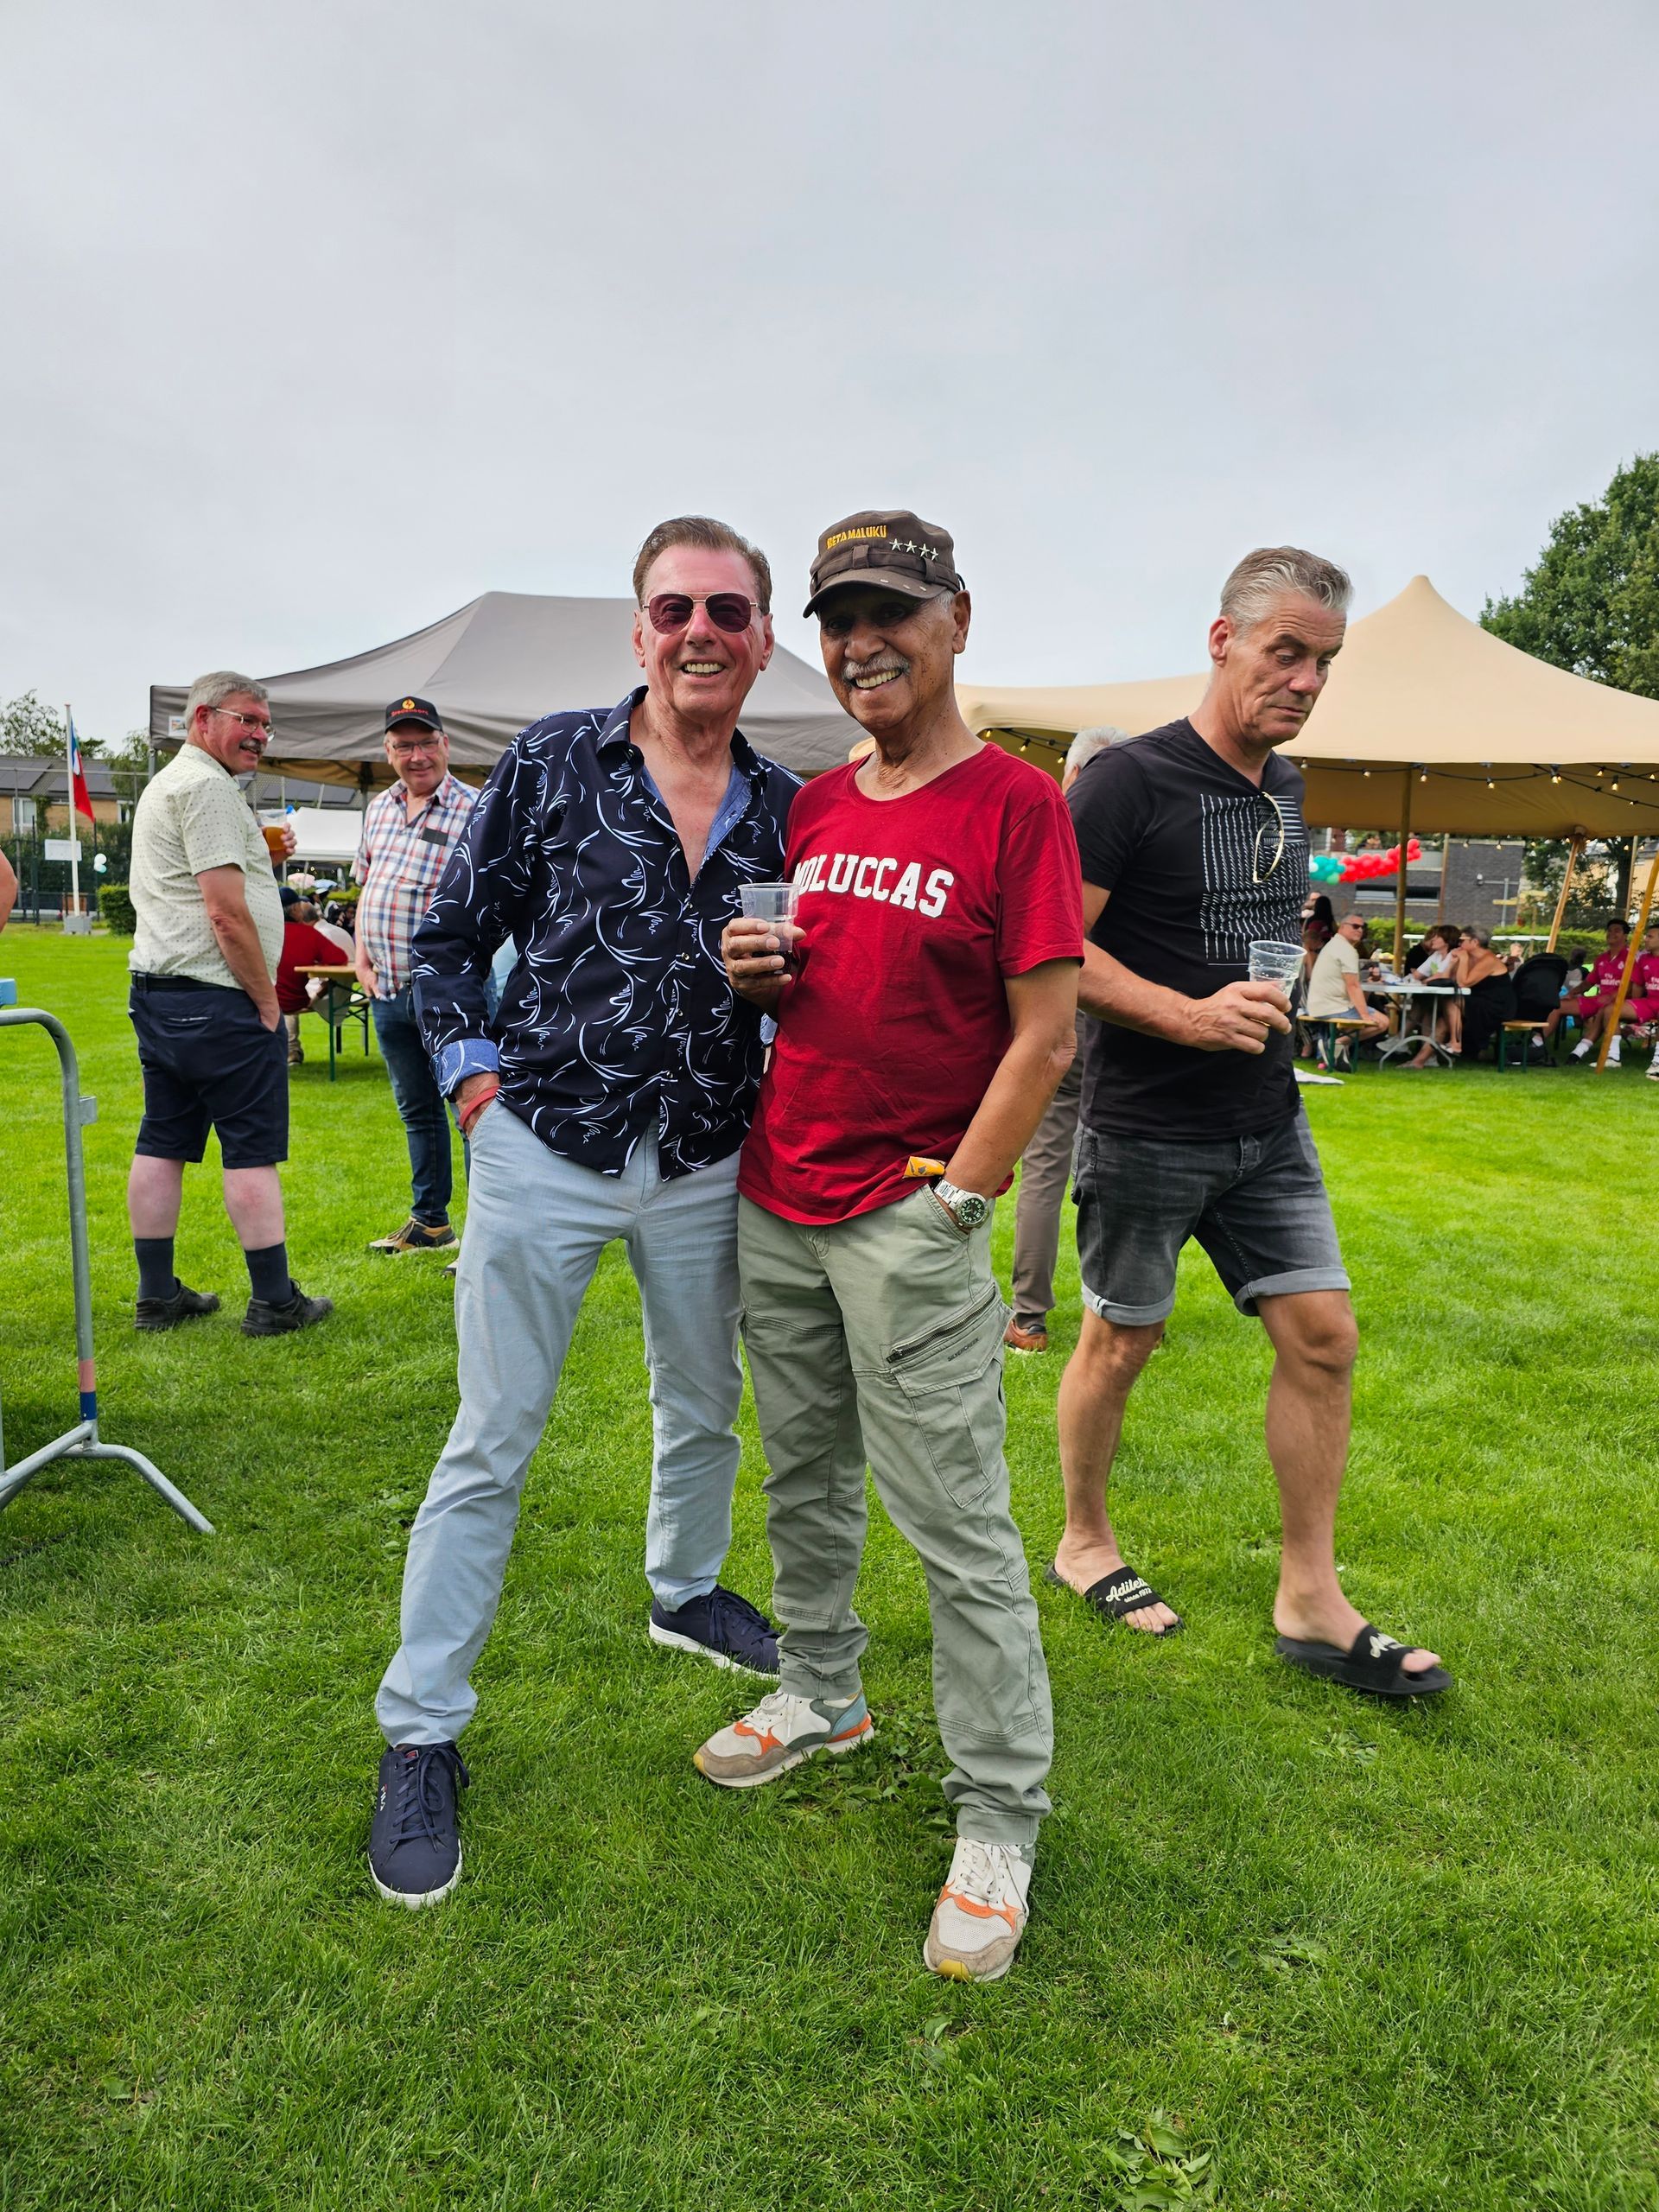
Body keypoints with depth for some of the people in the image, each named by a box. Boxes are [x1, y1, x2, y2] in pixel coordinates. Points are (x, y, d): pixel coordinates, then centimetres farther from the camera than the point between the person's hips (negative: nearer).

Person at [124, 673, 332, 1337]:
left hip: (156, 992, 10)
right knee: (253, 1150, -5)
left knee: (162, 1145, 11)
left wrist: (260, 855, 17)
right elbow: (228, 914, -18)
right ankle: (274, 1301, 0)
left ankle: (158, 1296, 17)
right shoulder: (208, 786, -12)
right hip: (214, 998, -10)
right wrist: (267, 999, -11)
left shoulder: (165, 783, 21)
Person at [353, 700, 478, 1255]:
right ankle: (429, 1221, 30)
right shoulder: (378, 808, 13)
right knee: (416, 1110, 17)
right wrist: (361, 955, 10)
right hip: (388, 992, 7)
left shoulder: (474, 810, -8)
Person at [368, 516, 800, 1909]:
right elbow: (452, 935, 2)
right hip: (546, 1150, -3)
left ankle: (686, 1593, 48)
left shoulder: (784, 807, 4)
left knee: (704, 1411, 20)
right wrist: (471, 1069, -7)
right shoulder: (553, 761, -3)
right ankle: (421, 1734, 18)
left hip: (706, 1166, 4)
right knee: (491, 1444, 3)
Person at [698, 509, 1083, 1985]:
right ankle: (823, 1698, 39)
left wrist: (954, 1202, -14)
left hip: (913, 1220, -6)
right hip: (776, 1200, 7)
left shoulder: (1014, 802, -8)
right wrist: (754, 975, -1)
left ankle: (1000, 1823, 15)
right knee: (804, 1484, 18)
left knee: (957, 1527, 0)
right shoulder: (814, 806, 12)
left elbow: (1046, 1035, -11)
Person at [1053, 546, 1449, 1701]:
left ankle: (1312, 1601, 16)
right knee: (1123, 1338, 7)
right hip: (1147, 1124, -7)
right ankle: (1085, 1542, 30)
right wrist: (1191, 1016, -25)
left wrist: (1309, 979, 9)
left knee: (1323, 1334, 3)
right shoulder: (1131, 781, -13)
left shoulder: (1286, 788, 12)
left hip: (1267, 1124, 7)